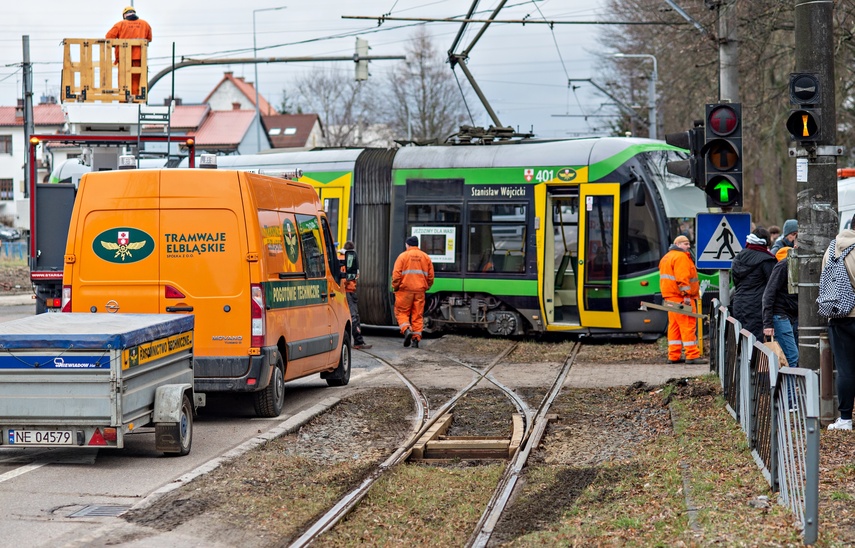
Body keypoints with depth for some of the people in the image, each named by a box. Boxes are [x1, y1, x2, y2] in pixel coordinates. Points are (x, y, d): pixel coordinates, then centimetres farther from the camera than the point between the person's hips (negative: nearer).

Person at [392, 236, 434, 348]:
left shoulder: (403, 256, -1)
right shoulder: (426, 257, 10)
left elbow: (396, 274, -7)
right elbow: (431, 276, 10)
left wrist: (395, 287, 5)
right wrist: (426, 287, 22)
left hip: (405, 289, -3)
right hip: (420, 290, 3)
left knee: (402, 312, 6)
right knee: (418, 315, 7)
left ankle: (406, 330, -18)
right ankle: (416, 339, 3)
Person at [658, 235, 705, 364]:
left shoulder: (666, 257, 22)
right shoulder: (681, 257, -10)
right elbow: (682, 278, -19)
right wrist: (686, 295, -21)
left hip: (670, 296, 10)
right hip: (681, 297, -10)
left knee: (674, 325, 11)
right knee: (688, 325, -9)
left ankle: (673, 356, 11)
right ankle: (692, 355, -12)